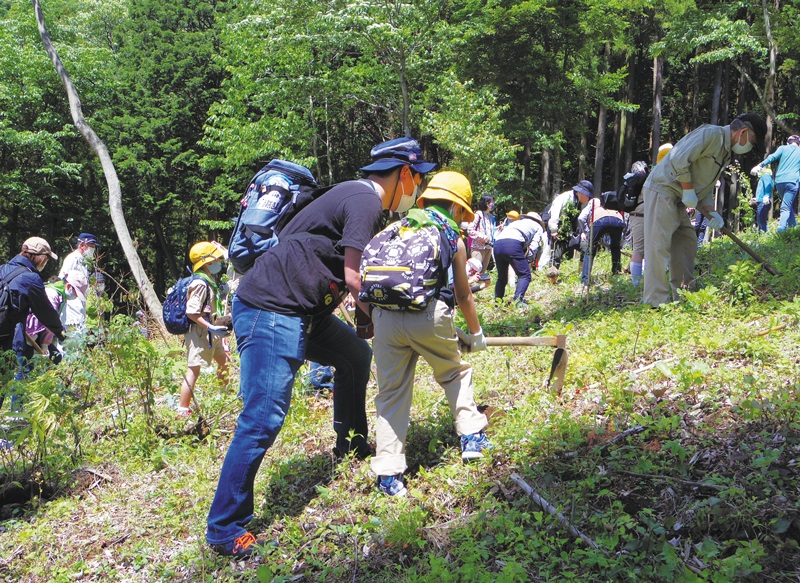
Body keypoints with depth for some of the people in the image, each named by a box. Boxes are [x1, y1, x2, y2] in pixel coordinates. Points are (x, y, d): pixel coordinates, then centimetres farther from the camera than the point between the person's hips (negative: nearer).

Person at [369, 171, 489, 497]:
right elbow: (463, 295, 19)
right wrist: (476, 333, 34)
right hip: (429, 316, -2)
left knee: (391, 392, 9)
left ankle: (388, 473, 7)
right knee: (455, 373, 24)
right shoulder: (453, 238, 16)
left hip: (385, 316, 3)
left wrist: (372, 316, 33)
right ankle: (471, 438, 28)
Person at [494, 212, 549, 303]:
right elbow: (533, 246, 9)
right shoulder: (538, 227, 26)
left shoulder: (517, 222, 40)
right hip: (513, 244, -6)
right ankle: (518, 300, -13)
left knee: (502, 277, 19)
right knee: (525, 275, 2)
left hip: (498, 242, 6)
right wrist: (528, 262, 11)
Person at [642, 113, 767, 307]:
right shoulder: (711, 134, -12)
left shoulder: (725, 154, 19)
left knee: (687, 242, 11)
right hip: (662, 191, -11)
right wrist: (688, 190, -17)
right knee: (659, 245, -14)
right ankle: (657, 302, -16)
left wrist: (711, 212, 3)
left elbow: (705, 188, 20)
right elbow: (679, 158, -23)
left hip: (677, 200, 11)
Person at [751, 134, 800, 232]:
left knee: (788, 204, 21)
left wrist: (760, 166, -10)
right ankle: (780, 231, -25)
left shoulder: (783, 148, 14)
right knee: (786, 208, -9)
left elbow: (772, 157, -4)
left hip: (779, 181, 2)